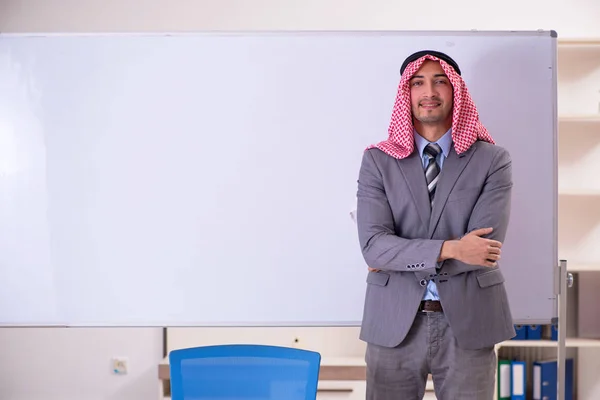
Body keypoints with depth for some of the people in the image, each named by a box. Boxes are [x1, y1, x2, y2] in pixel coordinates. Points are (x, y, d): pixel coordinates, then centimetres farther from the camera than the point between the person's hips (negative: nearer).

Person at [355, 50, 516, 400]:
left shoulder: (493, 160, -1)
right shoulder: (378, 161, 1)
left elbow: (487, 248, -11)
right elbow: (373, 245, -10)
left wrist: (401, 260, -8)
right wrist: (448, 249, -18)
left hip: (467, 323, 0)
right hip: (395, 323, 1)